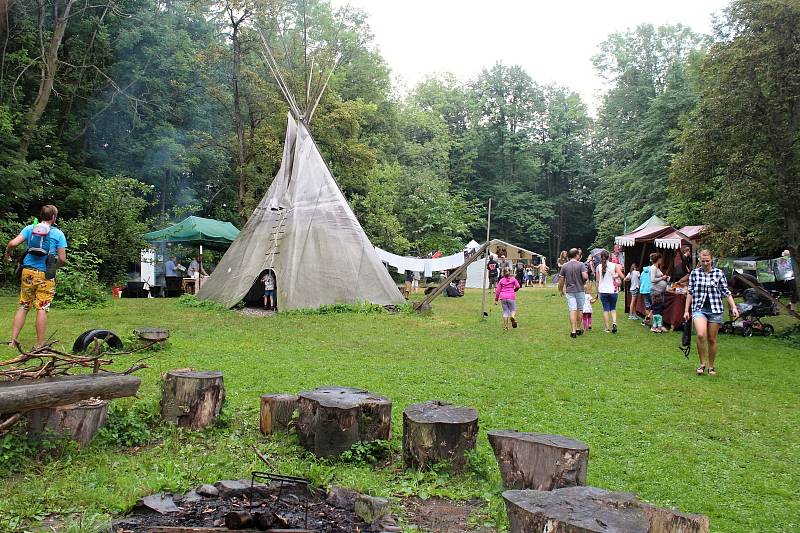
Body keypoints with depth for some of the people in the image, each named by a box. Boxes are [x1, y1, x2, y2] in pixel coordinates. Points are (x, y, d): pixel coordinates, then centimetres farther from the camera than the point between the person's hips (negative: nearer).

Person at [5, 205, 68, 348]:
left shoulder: (29, 228, 6)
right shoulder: (58, 234, -1)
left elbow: (13, 243, -6)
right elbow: (62, 259, -4)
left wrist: (7, 254, 15)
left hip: (28, 272, 4)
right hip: (46, 275, -3)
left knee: (23, 307, 14)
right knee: (42, 309, -1)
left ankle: (13, 340, 15)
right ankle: (40, 346, 2)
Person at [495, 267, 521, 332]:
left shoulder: (501, 280, 8)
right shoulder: (513, 279, 7)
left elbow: (498, 290, 7)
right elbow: (518, 286, -7)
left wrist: (496, 299, 12)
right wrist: (514, 290, 15)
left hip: (503, 297, 2)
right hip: (511, 296, -2)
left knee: (505, 311, 9)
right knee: (513, 310, 8)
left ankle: (505, 326, 6)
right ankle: (513, 317, -28)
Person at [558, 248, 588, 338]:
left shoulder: (564, 266, 1)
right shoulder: (581, 265, -8)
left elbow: (561, 279, 3)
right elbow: (585, 277, -18)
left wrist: (561, 290, 15)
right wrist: (583, 282, 5)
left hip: (569, 291, 1)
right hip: (580, 290, -1)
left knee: (572, 310, -2)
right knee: (580, 310, 14)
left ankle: (573, 331, -9)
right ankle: (578, 329, 24)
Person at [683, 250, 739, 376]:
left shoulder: (719, 273, 5)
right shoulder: (694, 273, 5)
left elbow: (726, 292, 8)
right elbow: (690, 293, 9)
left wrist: (733, 307, -2)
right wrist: (686, 310, 6)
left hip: (715, 310, 1)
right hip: (699, 309, -1)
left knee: (712, 339, 6)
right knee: (701, 335, -23)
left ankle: (711, 366, 22)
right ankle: (702, 363, -7)